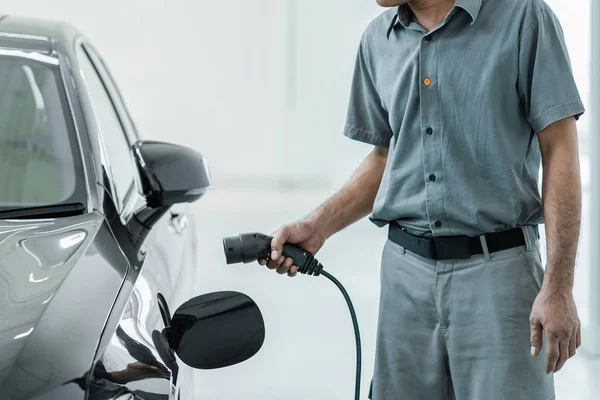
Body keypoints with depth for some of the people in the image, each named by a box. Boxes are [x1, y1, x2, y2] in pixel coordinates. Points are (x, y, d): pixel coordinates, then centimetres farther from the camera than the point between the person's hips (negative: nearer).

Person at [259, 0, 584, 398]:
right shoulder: (377, 40, 10)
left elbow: (561, 154, -8)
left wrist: (558, 287, -13)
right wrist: (316, 228, 5)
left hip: (497, 268, -4)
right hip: (406, 273, 5)